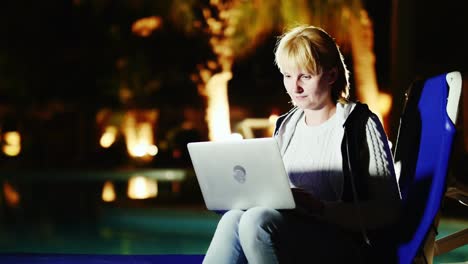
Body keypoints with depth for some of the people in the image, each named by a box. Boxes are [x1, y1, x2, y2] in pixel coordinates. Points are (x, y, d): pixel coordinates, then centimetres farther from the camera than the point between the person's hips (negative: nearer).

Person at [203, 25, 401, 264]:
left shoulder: (361, 124, -1)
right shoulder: (285, 126, 19)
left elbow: (388, 211, -6)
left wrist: (319, 207, -19)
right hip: (290, 237, 5)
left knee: (257, 219, -31)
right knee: (233, 218, -27)